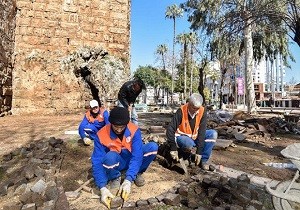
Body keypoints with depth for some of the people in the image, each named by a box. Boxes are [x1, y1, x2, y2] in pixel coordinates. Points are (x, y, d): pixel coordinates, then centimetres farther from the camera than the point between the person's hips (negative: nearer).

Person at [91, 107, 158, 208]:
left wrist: (128, 180, -39)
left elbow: (137, 156, -28)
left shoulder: (134, 130, -22)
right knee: (110, 157, -39)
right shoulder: (101, 135, -23)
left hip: (131, 159, 1)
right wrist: (103, 188, -36)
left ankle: (137, 173, 0)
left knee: (153, 146, -24)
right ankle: (115, 178, -3)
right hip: (116, 162, -1)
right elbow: (97, 162, -25)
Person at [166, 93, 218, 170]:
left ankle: (203, 160, -9)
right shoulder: (181, 111, -23)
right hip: (182, 138, -4)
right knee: (189, 144, -37)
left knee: (213, 134, -15)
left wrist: (199, 152, -20)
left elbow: (202, 131, -16)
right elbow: (170, 129, -23)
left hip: (195, 137, 5)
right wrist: (173, 149, -29)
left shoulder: (202, 111, -14)